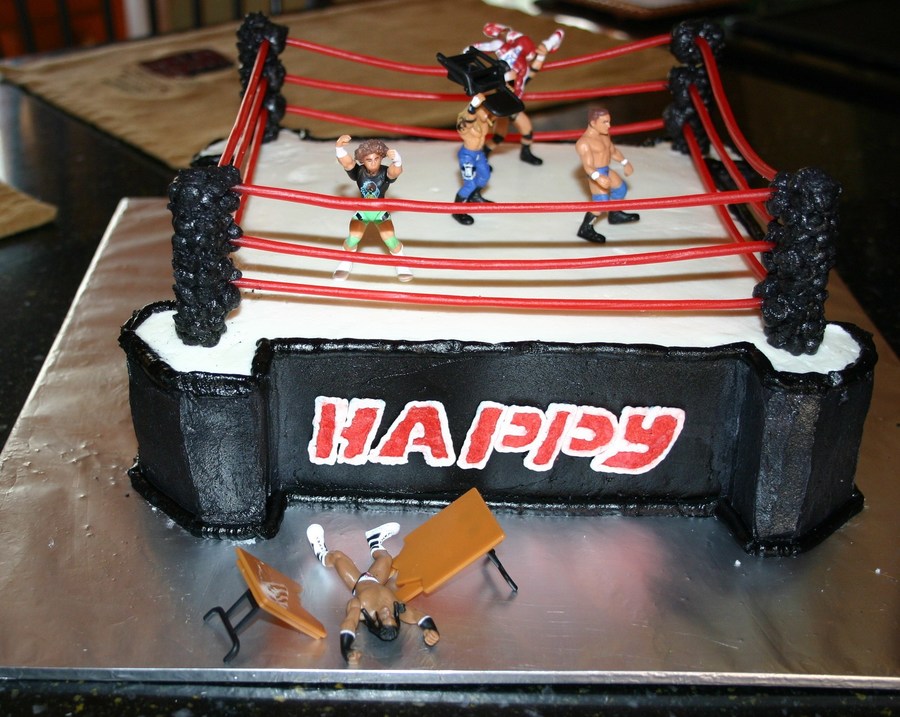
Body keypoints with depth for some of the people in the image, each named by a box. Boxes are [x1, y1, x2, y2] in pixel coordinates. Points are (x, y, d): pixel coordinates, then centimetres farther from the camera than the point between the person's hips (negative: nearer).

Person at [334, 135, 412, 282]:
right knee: (352, 239, -6)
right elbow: (346, 162, -40)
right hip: (361, 211, 1)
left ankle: (401, 264, 27)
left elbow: (396, 171, -48)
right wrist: (339, 147, -61)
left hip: (380, 212, -1)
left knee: (390, 240, -6)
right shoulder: (358, 172, -21)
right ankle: (347, 263, 29)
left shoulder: (385, 173, -25)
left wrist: (396, 159, -72)